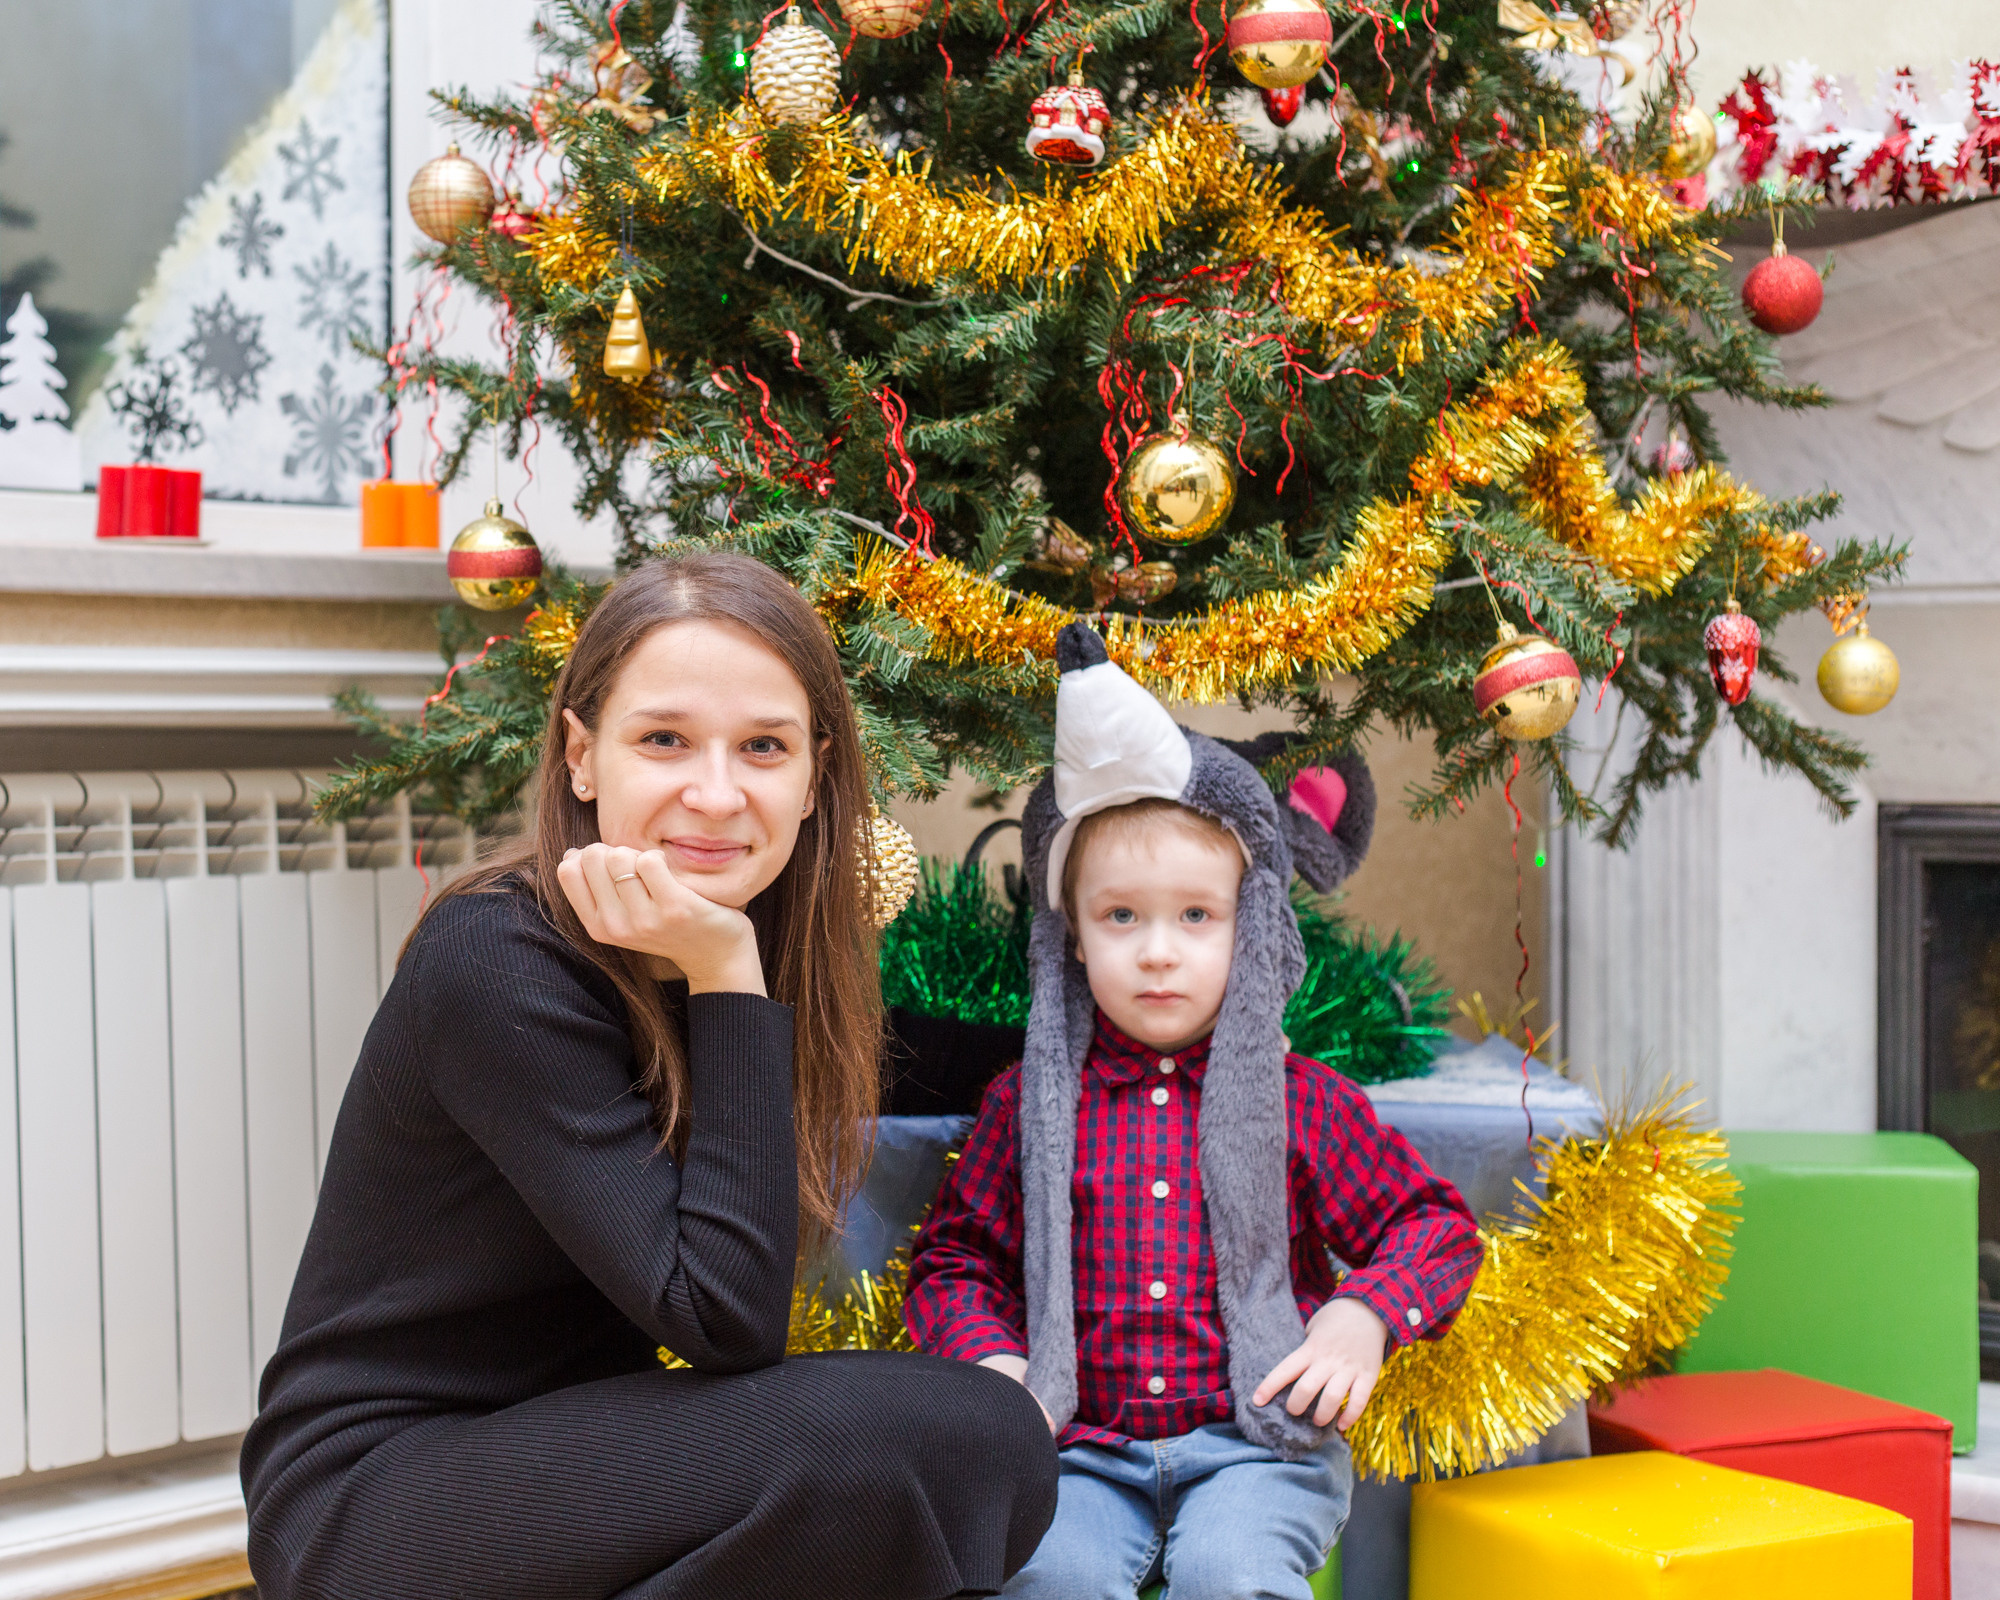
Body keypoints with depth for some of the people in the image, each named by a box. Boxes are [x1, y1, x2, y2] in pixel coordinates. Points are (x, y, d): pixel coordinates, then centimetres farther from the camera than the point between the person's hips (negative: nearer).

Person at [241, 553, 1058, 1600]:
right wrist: (728, 979, -25)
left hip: (563, 1449, 7)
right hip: (371, 1490, -7)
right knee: (861, 1447, -28)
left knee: (1000, 1444, -11)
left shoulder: (769, 951, 2)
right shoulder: (495, 966, -21)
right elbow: (723, 1318, -24)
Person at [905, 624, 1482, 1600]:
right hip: (1084, 1447, 1)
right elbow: (954, 1257, 14)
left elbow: (1435, 1226, 11)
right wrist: (990, 1362, -4)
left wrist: (1363, 1316, -6)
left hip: (1254, 1437, -1)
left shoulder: (1297, 1099, 6)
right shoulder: (1031, 1103, 8)